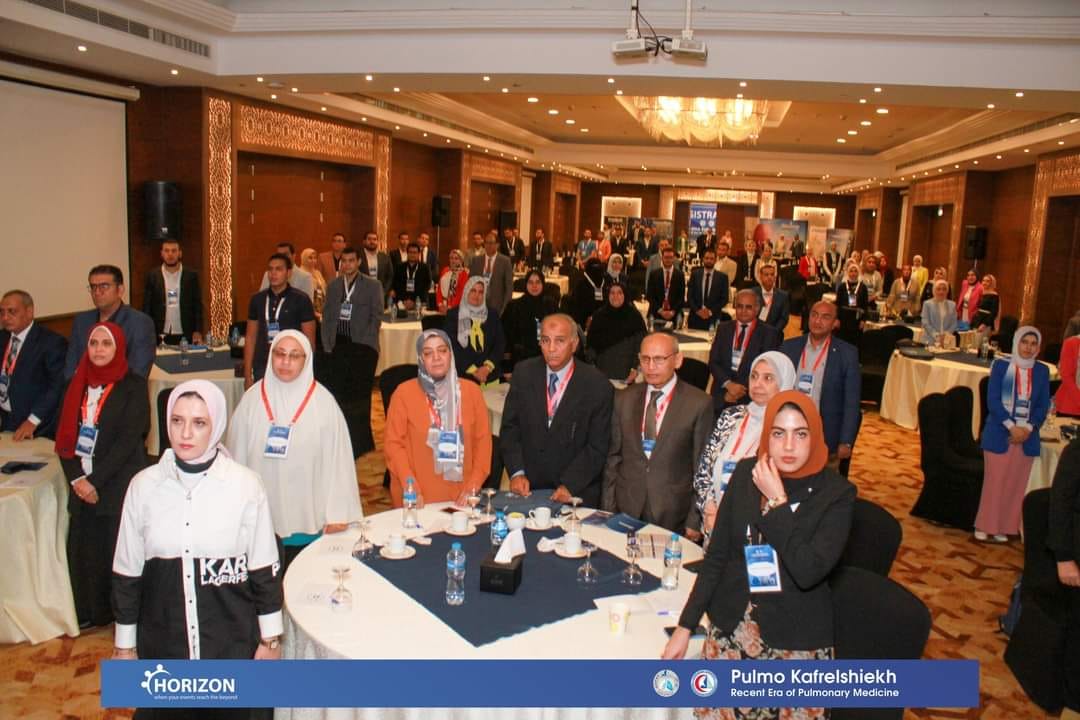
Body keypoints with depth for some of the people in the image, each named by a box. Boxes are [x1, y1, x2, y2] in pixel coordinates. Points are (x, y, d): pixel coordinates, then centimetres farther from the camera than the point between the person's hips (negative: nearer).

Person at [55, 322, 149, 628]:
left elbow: (129, 439, -12)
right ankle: (92, 612, 24)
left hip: (120, 485, -4)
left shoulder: (133, 386, -5)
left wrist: (96, 481, -14)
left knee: (118, 551, 0)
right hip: (82, 484, 4)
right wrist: (77, 478, -6)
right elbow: (65, 435, 6)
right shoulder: (79, 384, 10)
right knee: (83, 550, 6)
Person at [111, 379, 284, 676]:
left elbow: (265, 569, -4)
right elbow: (127, 572, 3)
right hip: (162, 640, 2)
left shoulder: (244, 485, -11)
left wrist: (271, 638, 0)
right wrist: (124, 644, 8)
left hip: (232, 640, -1)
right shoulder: (144, 486, -6)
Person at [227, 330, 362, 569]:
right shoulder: (252, 399, 0)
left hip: (307, 519, -2)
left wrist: (338, 513, -9)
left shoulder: (323, 402, -6)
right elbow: (237, 455, 6)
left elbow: (337, 459, -7)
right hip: (260, 518, 2)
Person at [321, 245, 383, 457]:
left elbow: (376, 317, 0)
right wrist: (327, 345, 4)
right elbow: (327, 317, 13)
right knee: (337, 393, -1)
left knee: (359, 396, -2)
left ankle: (361, 443, 9)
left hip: (362, 347, -3)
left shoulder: (372, 285, 3)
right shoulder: (333, 285, 14)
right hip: (338, 346, 3)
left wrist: (363, 342, -9)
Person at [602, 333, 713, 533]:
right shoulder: (623, 399, 5)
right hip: (626, 510, 3)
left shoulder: (699, 403, -6)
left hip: (673, 516, -2)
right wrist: (608, 510, 4)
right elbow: (613, 457, 8)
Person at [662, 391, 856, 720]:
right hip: (730, 630, 2)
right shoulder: (746, 473, -2)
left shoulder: (837, 493, -9)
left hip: (795, 641, -2)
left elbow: (809, 572, -21)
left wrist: (776, 501, -19)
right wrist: (685, 625, -1)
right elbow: (716, 556, 1)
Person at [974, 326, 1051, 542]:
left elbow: (1043, 405, 4)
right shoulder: (1001, 365, -3)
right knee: (994, 482, 1)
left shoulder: (1042, 371, 6)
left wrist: (1028, 428, -10)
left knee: (1016, 484, 7)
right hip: (999, 433, -3)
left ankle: (1003, 527, 16)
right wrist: (1012, 427, -15)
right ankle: (984, 526, 11)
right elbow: (993, 400, -8)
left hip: (1027, 436, 3)